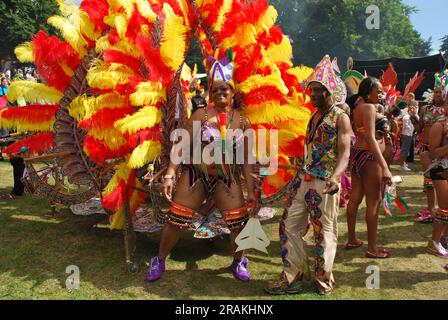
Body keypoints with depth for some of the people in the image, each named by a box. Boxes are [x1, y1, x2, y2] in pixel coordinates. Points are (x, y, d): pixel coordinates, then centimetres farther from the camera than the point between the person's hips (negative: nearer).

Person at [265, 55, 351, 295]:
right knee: (289, 225, 6)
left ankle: (324, 280, 25)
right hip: (305, 180, 7)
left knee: (324, 232, 5)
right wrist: (298, 173, 23)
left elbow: (344, 152, -18)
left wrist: (335, 176, -35)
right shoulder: (314, 117, 15)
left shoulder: (340, 118, -7)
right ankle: (292, 278, 19)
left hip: (325, 183, -7)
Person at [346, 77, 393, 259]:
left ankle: (352, 240, 26)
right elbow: (370, 138, -26)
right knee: (374, 202, -2)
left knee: (355, 199, 14)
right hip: (369, 156, -10)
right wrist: (384, 167, -30)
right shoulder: (369, 108, -15)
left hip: (357, 154, 10)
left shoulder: (357, 107, 12)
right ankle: (372, 248, 6)